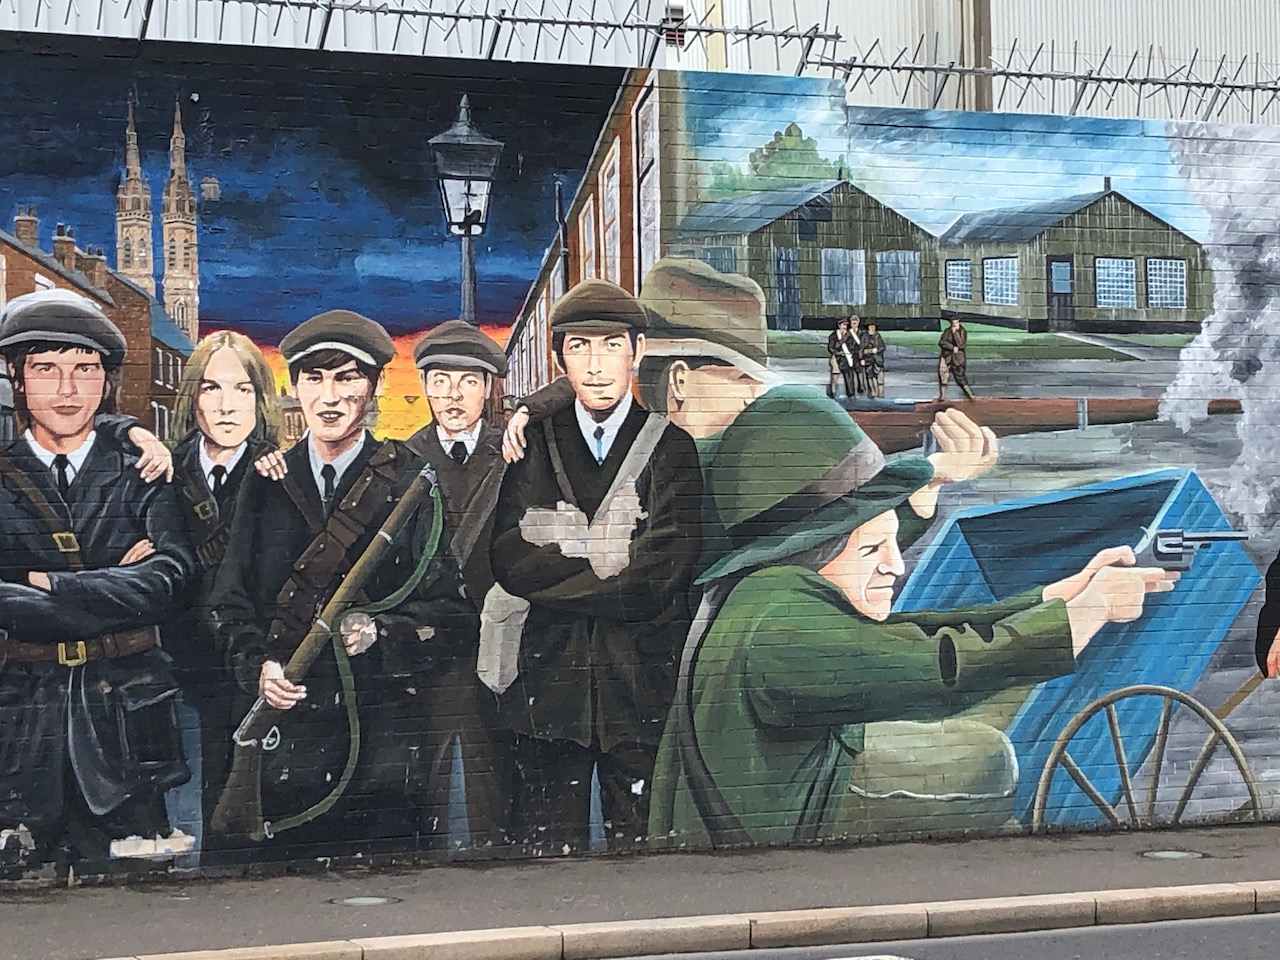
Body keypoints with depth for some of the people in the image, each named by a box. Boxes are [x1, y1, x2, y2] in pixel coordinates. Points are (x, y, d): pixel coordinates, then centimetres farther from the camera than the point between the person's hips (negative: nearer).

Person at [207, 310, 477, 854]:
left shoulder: (412, 483, 1)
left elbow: (455, 618, -1)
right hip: (288, 726, 2)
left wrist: (380, 634, -16)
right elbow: (230, 602, 13)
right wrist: (258, 666, -5)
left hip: (387, 733, -2)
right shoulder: (267, 483, 10)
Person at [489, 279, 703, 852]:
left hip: (643, 686, -1)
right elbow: (508, 560, -4)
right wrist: (608, 574, -10)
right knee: (547, 850, 5)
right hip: (550, 680, 1)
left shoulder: (670, 447, 4)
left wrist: (557, 580, -6)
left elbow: (662, 578, -8)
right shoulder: (534, 445, 10)